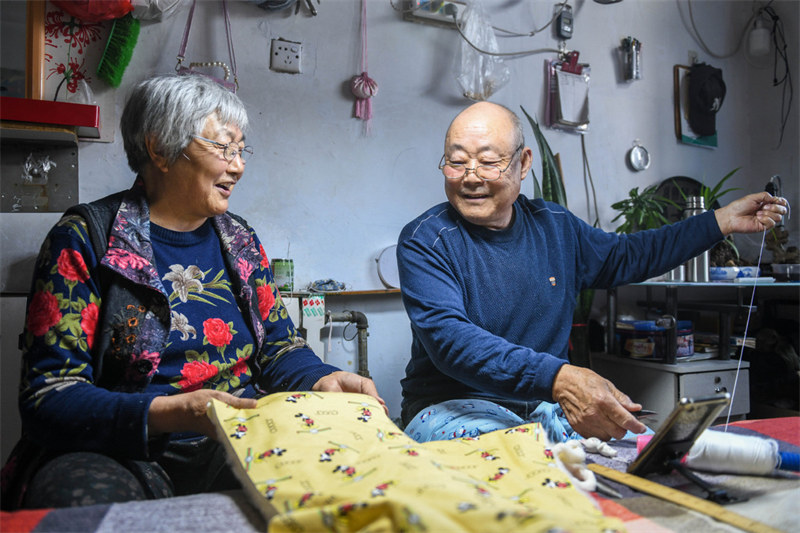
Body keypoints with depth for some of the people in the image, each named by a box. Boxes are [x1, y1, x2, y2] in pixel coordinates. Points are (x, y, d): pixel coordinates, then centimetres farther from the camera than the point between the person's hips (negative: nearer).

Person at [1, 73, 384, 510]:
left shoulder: (240, 240, 14)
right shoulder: (82, 240, -3)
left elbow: (278, 347, 17)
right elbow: (49, 396, -10)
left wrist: (322, 380, -6)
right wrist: (168, 413, -27)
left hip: (240, 444, 4)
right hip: (124, 453, -3)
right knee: (83, 494, -37)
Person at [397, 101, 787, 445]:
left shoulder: (554, 225, 6)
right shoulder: (424, 241, -12)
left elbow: (627, 256, 23)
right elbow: (449, 338, -26)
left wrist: (723, 221, 23)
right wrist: (558, 379, -39)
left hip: (547, 404, 5)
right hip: (455, 405, -5)